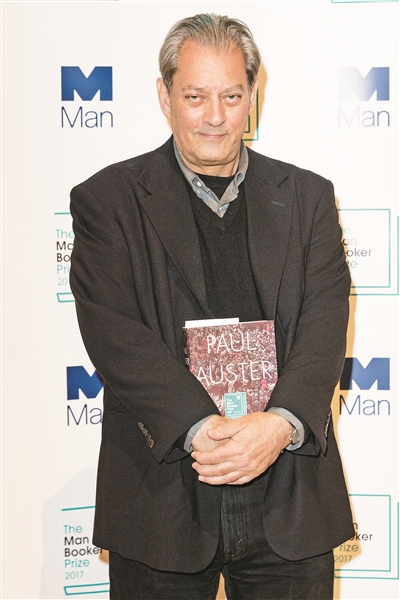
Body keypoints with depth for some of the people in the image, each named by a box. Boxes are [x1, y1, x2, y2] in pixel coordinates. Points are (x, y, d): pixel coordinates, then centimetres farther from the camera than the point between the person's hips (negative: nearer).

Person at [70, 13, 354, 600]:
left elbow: (325, 321, -2)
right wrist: (200, 428, -22)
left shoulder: (306, 196, 9)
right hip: (161, 504, -1)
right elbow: (114, 331, -9)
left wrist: (281, 423, -19)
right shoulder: (107, 200, 2)